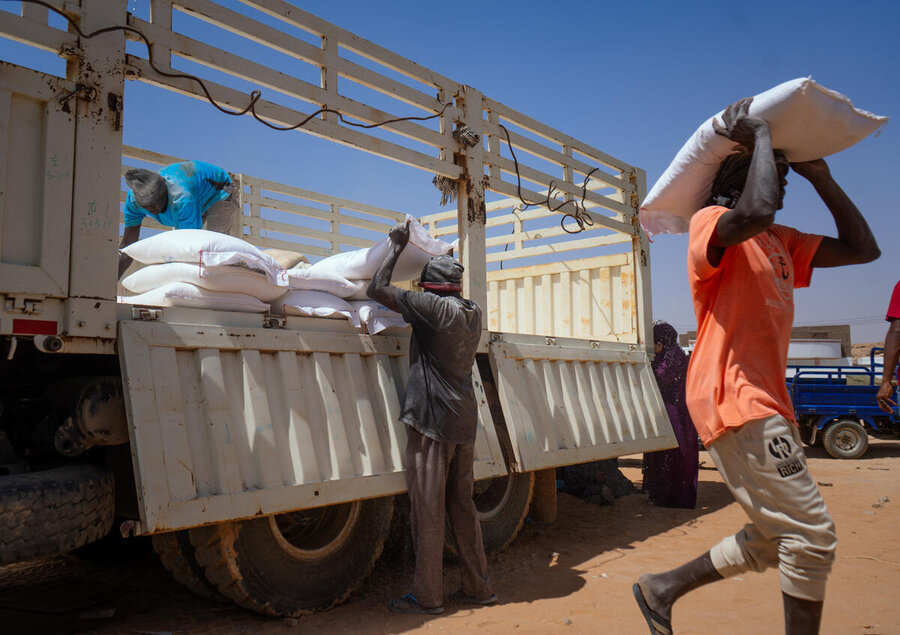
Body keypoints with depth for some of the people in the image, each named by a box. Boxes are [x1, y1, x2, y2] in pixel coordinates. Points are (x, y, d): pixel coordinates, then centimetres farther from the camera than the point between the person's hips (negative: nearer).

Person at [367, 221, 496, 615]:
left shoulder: (432, 306, -12)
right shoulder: (473, 313, 10)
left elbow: (377, 290, -10)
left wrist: (397, 247, 2)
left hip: (432, 420, -8)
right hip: (465, 420, 8)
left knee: (427, 508, 1)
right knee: (462, 505, 15)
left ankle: (427, 597, 11)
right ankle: (477, 587, 23)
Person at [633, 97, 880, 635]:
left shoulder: (781, 243, 21)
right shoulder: (711, 222, -6)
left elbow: (862, 248, 18)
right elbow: (754, 213, -30)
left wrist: (820, 175, 20)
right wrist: (760, 135, -14)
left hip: (764, 402, 10)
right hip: (733, 401, -10)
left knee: (775, 540, 16)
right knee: (812, 536, -5)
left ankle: (663, 588, 24)